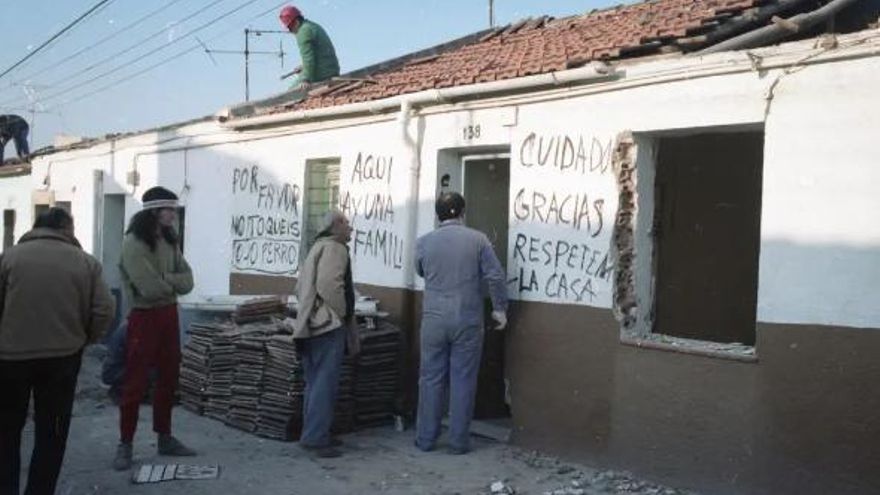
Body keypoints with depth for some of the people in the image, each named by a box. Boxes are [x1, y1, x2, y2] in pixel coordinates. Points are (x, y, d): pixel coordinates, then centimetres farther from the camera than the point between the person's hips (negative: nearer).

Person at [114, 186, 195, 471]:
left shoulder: (170, 240, 7)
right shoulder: (133, 242, -15)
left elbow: (187, 281, 2)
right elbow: (150, 288, -23)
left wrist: (163, 280, -16)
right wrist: (173, 283, -4)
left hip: (169, 314, 7)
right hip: (144, 316, -7)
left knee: (168, 379, 13)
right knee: (135, 383, -2)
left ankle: (165, 438, 24)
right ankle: (125, 445, 8)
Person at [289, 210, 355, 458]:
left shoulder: (317, 248, 23)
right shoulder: (335, 248, -9)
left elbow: (300, 288, 24)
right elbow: (328, 284, -23)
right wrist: (341, 313, -13)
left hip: (310, 325, 10)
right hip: (328, 326, -10)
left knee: (314, 383, 14)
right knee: (325, 384, -9)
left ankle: (313, 435, 19)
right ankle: (316, 438, -9)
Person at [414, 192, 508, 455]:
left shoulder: (424, 242, 0)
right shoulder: (477, 240, -5)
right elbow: (495, 276, -7)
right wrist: (499, 308, 4)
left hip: (434, 320, 1)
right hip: (468, 321, -1)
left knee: (431, 379, 10)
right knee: (463, 381, 6)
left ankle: (426, 438, 16)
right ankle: (459, 441, 11)